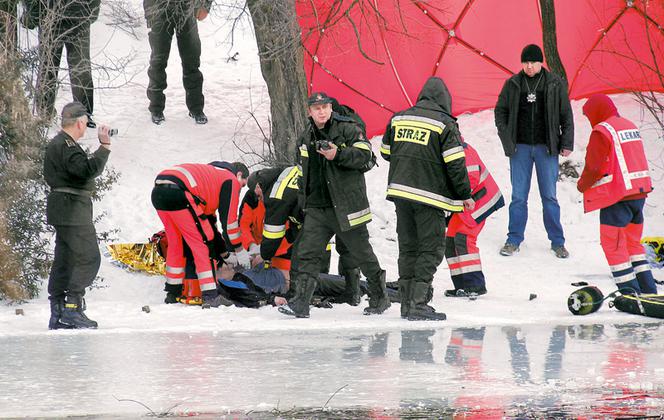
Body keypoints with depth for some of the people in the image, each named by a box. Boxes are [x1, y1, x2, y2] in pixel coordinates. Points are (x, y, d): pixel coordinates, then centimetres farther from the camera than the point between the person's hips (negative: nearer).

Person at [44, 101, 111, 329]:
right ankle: (72, 308, -14)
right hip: (73, 209, -11)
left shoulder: (55, 144, 18)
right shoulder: (66, 146, -16)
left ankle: (58, 314, 12)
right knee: (88, 257, -10)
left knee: (64, 259, 11)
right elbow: (88, 170, -27)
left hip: (62, 208, 11)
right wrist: (104, 146, -27)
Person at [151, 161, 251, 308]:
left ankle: (172, 293, 30)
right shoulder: (231, 180, 12)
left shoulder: (212, 173, 37)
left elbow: (207, 214, 42)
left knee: (175, 243, 24)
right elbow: (228, 217, 8)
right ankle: (210, 296, -6)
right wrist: (239, 249, 17)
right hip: (177, 192, -9)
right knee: (203, 244, -1)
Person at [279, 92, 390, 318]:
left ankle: (379, 297, 22)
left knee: (362, 252, 6)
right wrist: (303, 198, 22)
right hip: (316, 208, 5)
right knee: (307, 253, -5)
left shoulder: (348, 129, -5)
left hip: (345, 205, -5)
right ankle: (300, 303, -7)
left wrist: (338, 155, -25)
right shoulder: (305, 138, 14)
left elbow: (364, 154, -14)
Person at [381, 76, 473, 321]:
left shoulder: (398, 119, 9)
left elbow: (386, 152, 18)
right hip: (430, 196, -6)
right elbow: (455, 163, -10)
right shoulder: (444, 124, -8)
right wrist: (465, 195, -1)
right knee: (430, 250, 0)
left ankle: (407, 302, 14)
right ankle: (419, 303, -8)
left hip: (400, 191, 6)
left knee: (408, 248, 14)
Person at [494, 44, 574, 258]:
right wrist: (506, 137, 1)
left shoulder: (555, 84, 1)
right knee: (518, 197, 3)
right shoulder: (513, 84, 4)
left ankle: (557, 242, 9)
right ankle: (514, 240, 11)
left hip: (546, 147, -1)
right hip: (520, 147, 1)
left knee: (549, 196, 2)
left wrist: (567, 143, -1)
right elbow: (500, 110, 12)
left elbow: (566, 115, 5)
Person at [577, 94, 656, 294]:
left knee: (612, 244, -2)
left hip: (617, 196, -8)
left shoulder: (601, 131, -12)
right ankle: (648, 289, 16)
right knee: (633, 242, 18)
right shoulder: (630, 126, 15)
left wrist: (582, 185, 7)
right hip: (639, 194, 9)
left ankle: (630, 292, -6)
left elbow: (594, 167, -13)